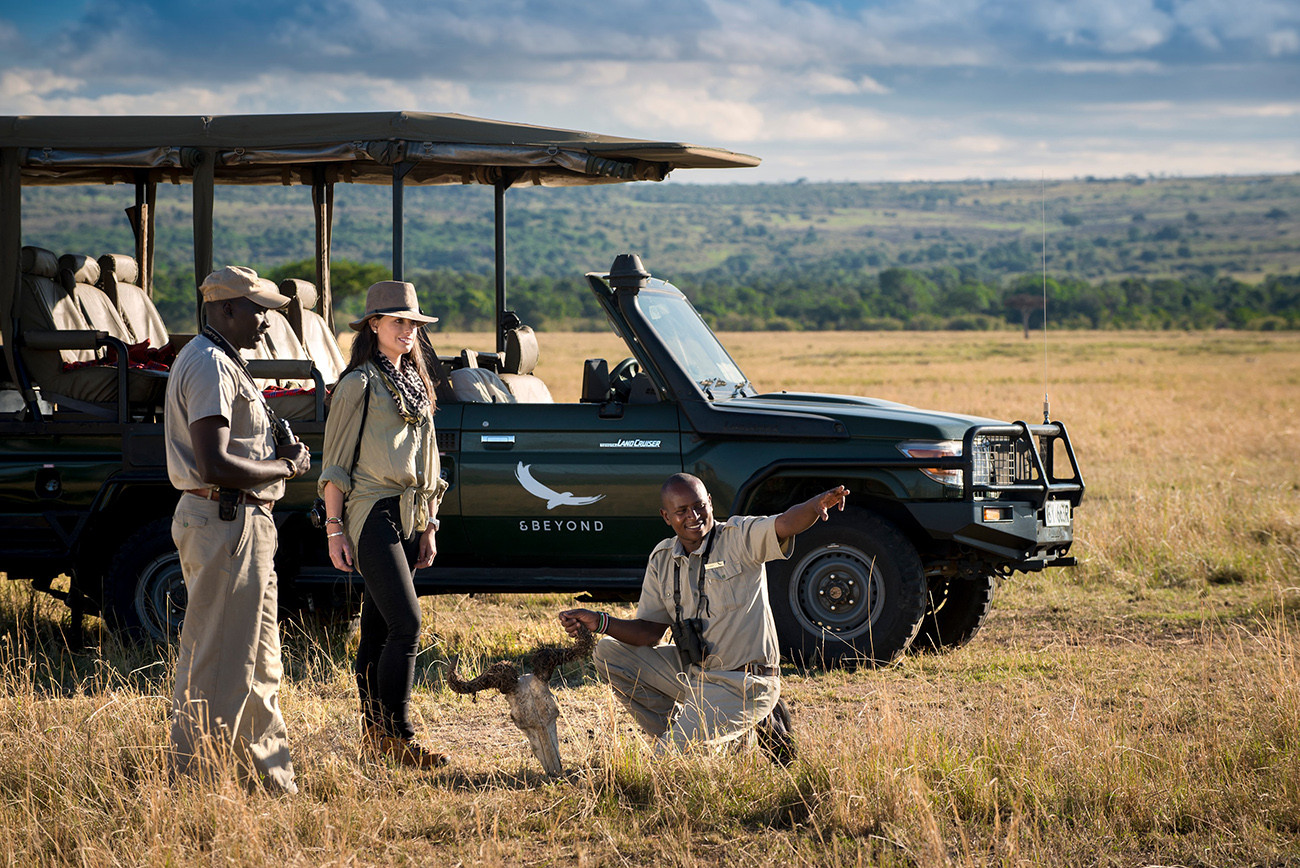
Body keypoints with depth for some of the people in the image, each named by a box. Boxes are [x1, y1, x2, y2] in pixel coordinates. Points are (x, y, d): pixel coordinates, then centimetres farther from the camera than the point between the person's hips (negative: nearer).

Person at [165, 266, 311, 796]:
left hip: (242, 524, 11)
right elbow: (214, 464, -25)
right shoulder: (211, 366, -16)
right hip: (226, 524, -11)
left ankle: (270, 773, 24)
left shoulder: (219, 363, 19)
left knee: (257, 661, 17)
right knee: (217, 664, -7)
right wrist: (284, 467, -12)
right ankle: (194, 781, -3)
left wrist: (277, 454, 7)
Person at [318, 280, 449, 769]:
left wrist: (429, 527, 19)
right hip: (372, 513, -7)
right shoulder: (359, 384, -6)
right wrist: (334, 528, -12)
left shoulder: (416, 385, 17)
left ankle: (373, 731, 13)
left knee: (378, 627, 10)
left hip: (408, 516, 7)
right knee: (406, 623, -15)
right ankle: (396, 736, -13)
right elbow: (336, 462, -7)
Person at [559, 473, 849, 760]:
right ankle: (678, 733, 4)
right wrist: (600, 622, -10)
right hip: (690, 670, 7)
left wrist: (818, 504, -54)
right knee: (608, 654, 5)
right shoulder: (662, 559, 5)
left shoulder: (739, 537, -12)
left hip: (743, 682, -7)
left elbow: (785, 525, -32)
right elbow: (650, 631, 6)